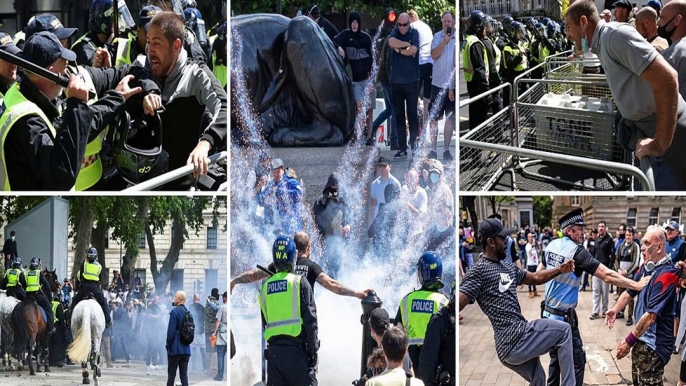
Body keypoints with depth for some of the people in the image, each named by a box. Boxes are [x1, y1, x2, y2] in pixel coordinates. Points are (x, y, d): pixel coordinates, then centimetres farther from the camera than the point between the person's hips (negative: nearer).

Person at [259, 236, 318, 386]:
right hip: (296, 351, -5)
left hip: (273, 351, 5)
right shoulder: (300, 283, -3)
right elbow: (310, 320, -6)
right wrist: (313, 351, -3)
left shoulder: (265, 287, 12)